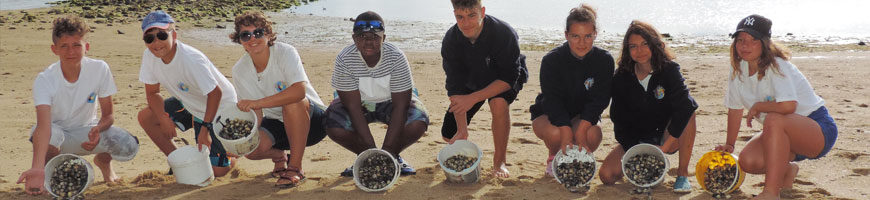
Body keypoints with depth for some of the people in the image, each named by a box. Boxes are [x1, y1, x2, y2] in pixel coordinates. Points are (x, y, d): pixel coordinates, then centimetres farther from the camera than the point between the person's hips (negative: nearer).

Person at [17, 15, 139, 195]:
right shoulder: (44, 80, -25)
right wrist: (37, 168, -55)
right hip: (57, 133, -2)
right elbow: (43, 124, -40)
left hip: (86, 132, 2)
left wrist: (98, 129, -35)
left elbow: (108, 115, -10)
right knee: (51, 133, -39)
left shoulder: (100, 69, -19)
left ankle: (103, 160, 14)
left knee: (129, 146, -26)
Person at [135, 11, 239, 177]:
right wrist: (164, 119, -18)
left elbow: (215, 93, -28)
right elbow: (152, 93, -2)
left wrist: (205, 128, -29)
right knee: (145, 117, -7)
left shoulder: (191, 59, -33)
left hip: (219, 107, -7)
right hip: (189, 104, 7)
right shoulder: (149, 56, -13)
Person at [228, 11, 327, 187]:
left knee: (293, 101, -36)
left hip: (311, 120, -4)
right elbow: (254, 114, -6)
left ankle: (295, 166, -22)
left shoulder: (285, 52, -21)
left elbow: (300, 90, -37)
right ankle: (279, 156, 13)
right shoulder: (239, 71, -6)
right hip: (277, 123, 4)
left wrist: (258, 102, -42)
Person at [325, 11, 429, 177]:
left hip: (390, 102, 0)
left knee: (418, 122, -29)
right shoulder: (344, 60, -26)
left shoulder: (396, 57, -27)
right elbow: (353, 106, -25)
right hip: (359, 103, 1)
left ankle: (394, 156, 2)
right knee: (334, 127, -29)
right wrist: (371, 148, -31)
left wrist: (388, 149, -32)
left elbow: (400, 105, -25)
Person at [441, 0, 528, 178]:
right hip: (472, 80, 3)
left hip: (504, 81, -3)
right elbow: (455, 87, -24)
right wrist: (462, 130, -31)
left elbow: (509, 78, -31)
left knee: (499, 103, -37)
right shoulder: (451, 40, -24)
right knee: (449, 134, -5)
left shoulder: (504, 33, -35)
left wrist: (473, 98, -40)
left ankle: (499, 162, -19)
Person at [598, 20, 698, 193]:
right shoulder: (622, 76, -8)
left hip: (666, 136, -2)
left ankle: (682, 173, -19)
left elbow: (684, 105, -31)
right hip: (635, 140, 2)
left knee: (688, 109, -30)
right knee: (607, 175, -19)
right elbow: (618, 119, -5)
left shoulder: (669, 70, -15)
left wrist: (665, 146, -36)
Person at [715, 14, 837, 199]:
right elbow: (735, 108, 10)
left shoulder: (776, 66, -22)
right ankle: (787, 169, 19)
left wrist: (757, 106, -21)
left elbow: (788, 106, -38)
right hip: (783, 134, 8)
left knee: (773, 120, -37)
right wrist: (729, 144, 10)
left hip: (820, 131, -7)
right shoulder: (738, 68, -1)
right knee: (747, 161, -17)